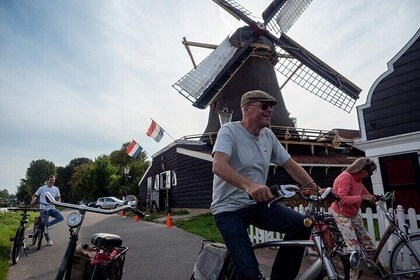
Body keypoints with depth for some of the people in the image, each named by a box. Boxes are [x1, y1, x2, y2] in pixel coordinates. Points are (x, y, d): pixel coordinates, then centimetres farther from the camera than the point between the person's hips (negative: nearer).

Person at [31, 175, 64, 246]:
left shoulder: (56, 189, 6)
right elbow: (35, 195, 8)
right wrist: (33, 200, -13)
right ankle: (49, 240, 14)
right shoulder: (42, 188, -1)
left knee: (61, 218, -21)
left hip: (52, 208, 2)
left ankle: (47, 224, -3)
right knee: (44, 225, -2)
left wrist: (58, 202, -6)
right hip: (44, 209, -2)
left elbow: (58, 197, 15)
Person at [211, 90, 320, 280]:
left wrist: (316, 189, -4)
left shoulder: (268, 136, 5)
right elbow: (218, 166, -30)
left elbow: (291, 165, 9)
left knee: (302, 225, -14)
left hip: (258, 203, 6)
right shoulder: (229, 131, -14)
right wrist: (248, 185, -47)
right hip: (229, 208, -6)